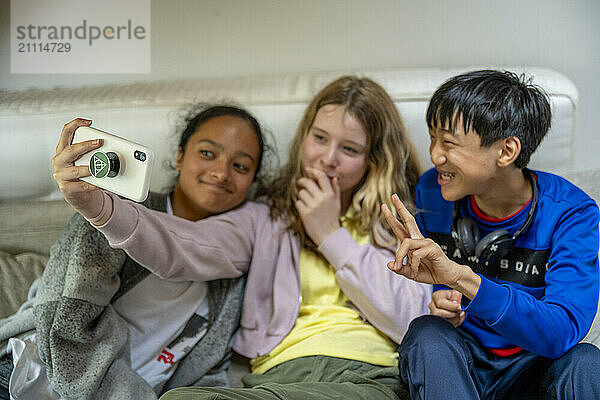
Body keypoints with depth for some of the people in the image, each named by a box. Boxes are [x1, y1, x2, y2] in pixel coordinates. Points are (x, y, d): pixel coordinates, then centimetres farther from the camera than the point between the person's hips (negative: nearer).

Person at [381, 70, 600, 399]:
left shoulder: (571, 213, -15)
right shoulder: (432, 191, -6)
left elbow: (563, 331, -29)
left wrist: (463, 278, -40)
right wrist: (442, 304, -18)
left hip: (529, 367, -1)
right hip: (455, 362, 2)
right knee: (427, 332, -31)